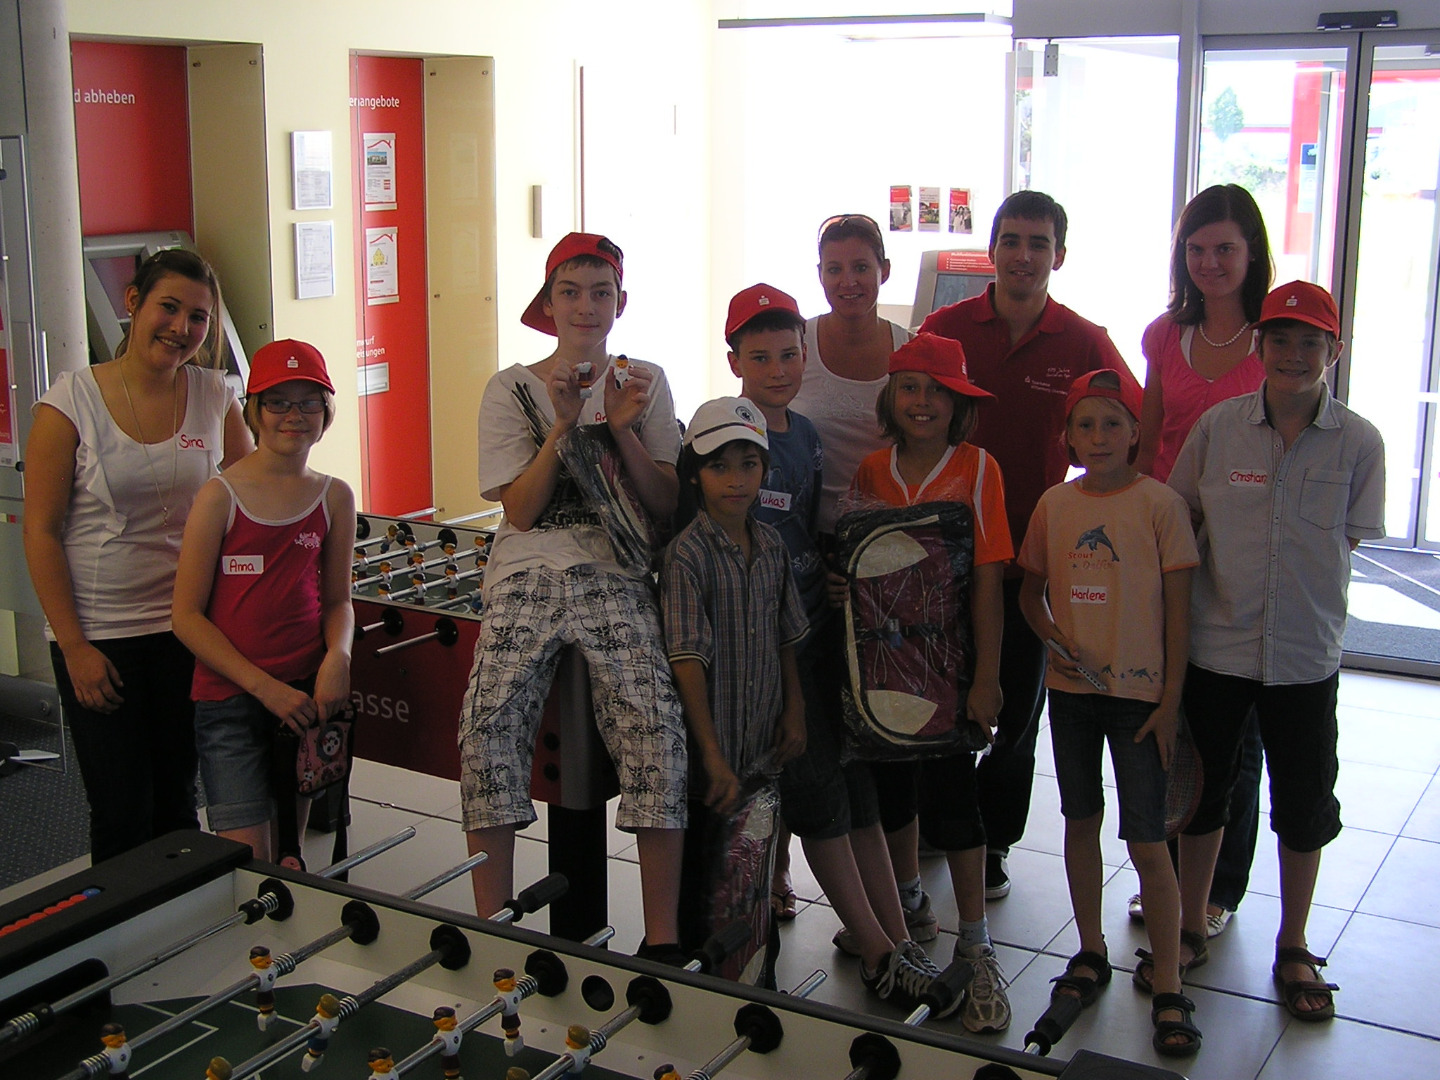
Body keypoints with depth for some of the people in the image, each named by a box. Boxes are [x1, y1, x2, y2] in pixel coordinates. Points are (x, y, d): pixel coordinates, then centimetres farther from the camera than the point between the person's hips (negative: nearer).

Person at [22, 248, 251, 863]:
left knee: (177, 802, 11)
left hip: (187, 629, 3)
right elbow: (41, 532, -7)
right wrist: (74, 647, -11)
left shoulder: (214, 396, 2)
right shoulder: (72, 401, -8)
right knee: (122, 813, 1)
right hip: (97, 634, -3)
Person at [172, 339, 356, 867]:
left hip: (307, 694, 3)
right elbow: (187, 615, -6)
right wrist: (266, 687, -14)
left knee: (288, 857, 13)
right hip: (230, 700, -3)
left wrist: (337, 657, -9)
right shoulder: (221, 496, -6)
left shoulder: (334, 497, 5)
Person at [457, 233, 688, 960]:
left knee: (656, 724, -22)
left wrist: (624, 430, -7)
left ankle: (662, 940, -14)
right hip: (528, 578, 0)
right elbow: (520, 510, 0)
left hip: (617, 579, 0)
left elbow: (666, 504, 6)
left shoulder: (645, 383, 13)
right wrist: (562, 426, -11)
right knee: (489, 727, -20)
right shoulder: (511, 390, 9)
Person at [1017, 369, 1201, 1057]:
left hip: (1139, 690, -4)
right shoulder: (1054, 504, 3)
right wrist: (1053, 639, -7)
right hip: (1072, 687, 4)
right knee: (1081, 820, 15)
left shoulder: (1160, 504, -8)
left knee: (1146, 840, -4)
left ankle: (1166, 987, 7)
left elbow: (1177, 608, -6)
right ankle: (1090, 954, 31)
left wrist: (1170, 700, -8)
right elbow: (1032, 591, 13)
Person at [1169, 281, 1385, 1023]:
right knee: (1203, 789, 13)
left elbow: (1345, 541, 2)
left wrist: (1296, 594, -4)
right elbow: (1179, 523, 6)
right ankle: (1190, 928, 31)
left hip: (1305, 653, 0)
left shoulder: (1358, 442, -6)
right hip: (1215, 643, 1)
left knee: (1304, 803, 10)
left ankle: (1293, 948, 28)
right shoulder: (1218, 426, -3)